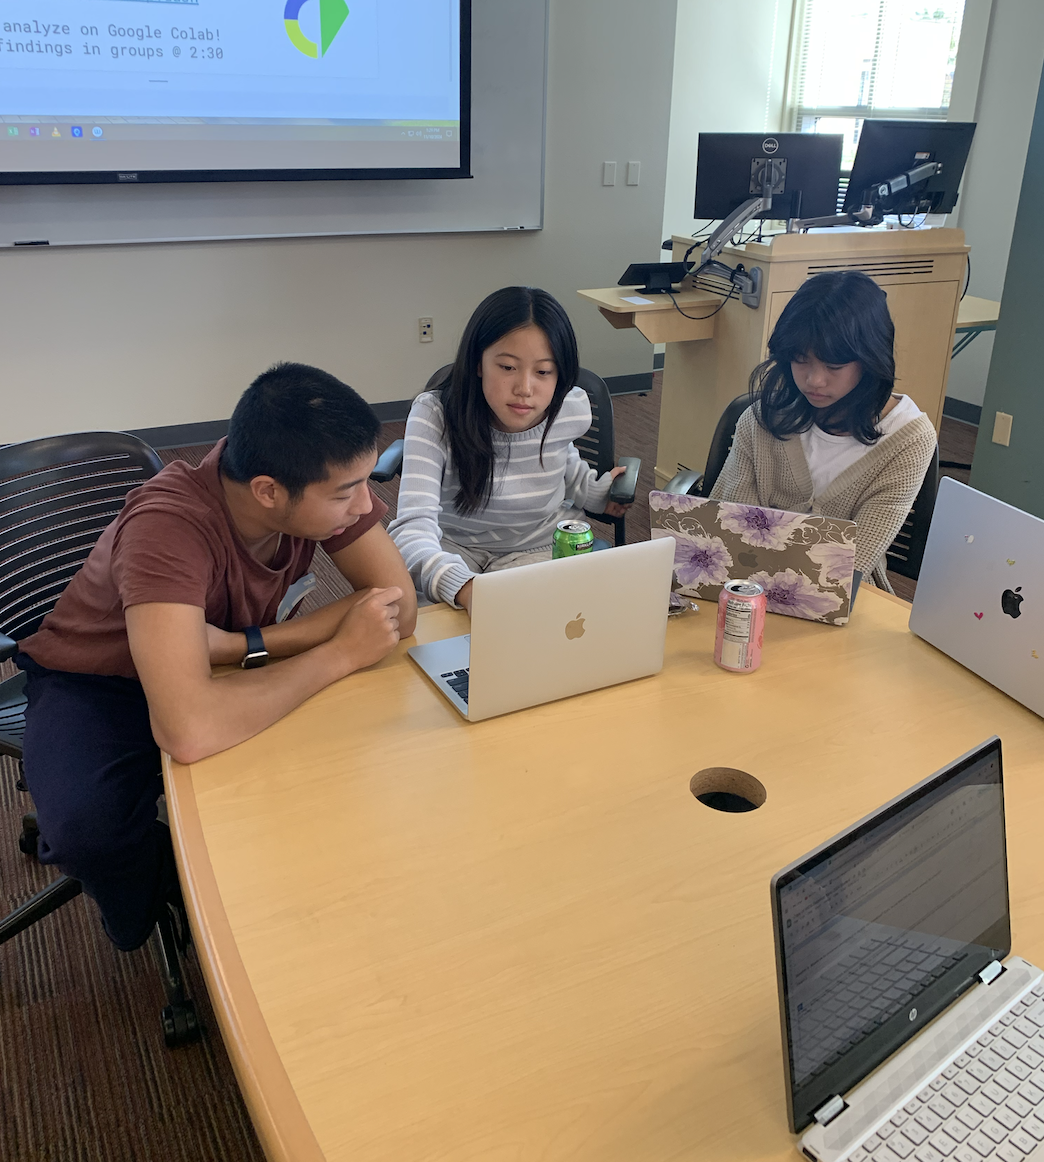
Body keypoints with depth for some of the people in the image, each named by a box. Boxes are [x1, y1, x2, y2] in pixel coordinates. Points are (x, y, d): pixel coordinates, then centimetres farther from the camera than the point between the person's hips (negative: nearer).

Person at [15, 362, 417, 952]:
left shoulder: (328, 476, -22)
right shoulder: (168, 528, -39)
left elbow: (399, 606, -22)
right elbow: (188, 731, -49)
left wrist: (244, 645, -30)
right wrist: (340, 652, -37)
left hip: (230, 665, 5)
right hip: (98, 682, -4)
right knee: (89, 828, -33)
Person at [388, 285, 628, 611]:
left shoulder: (570, 409, -14)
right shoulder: (434, 416, -26)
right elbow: (412, 526, -40)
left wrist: (596, 492, -2)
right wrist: (464, 588, -59)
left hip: (542, 547, 2)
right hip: (455, 548, -1)